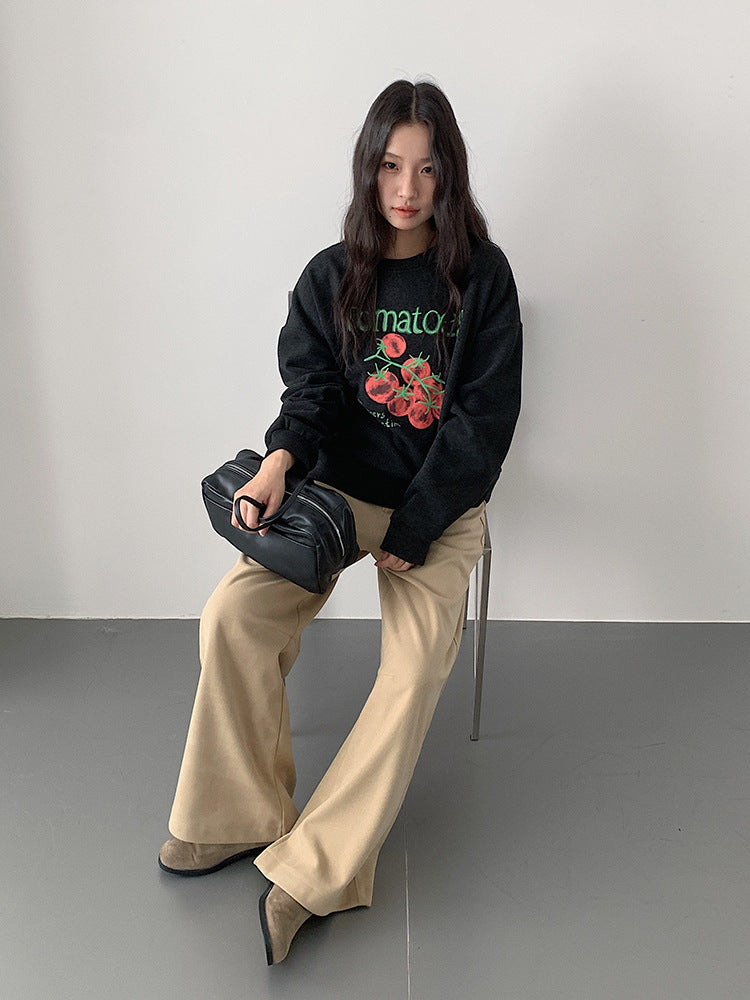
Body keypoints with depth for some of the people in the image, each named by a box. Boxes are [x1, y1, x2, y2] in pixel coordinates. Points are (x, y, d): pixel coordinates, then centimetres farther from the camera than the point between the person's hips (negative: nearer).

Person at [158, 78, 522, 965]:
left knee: (417, 666, -26)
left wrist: (412, 532, -15)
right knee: (230, 615, -19)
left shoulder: (481, 276, -3)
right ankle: (242, 818, -1)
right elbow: (309, 389, -2)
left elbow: (485, 416, -8)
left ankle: (308, 873, -14)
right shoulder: (330, 277, 5)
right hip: (339, 489, 3)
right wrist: (279, 460, -26)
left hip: (442, 503, -2)